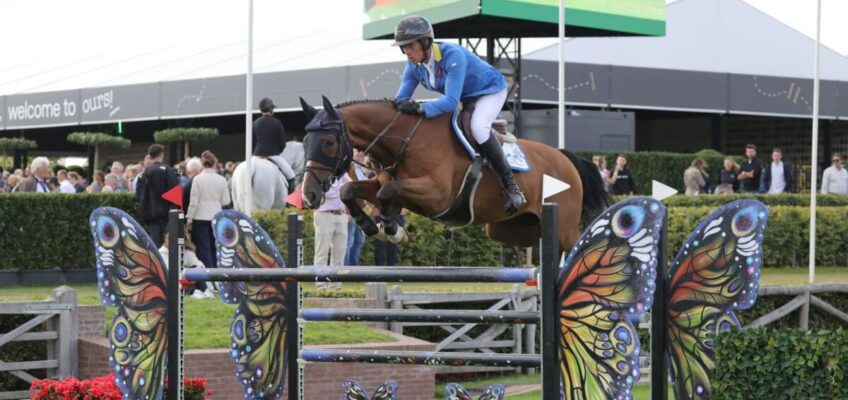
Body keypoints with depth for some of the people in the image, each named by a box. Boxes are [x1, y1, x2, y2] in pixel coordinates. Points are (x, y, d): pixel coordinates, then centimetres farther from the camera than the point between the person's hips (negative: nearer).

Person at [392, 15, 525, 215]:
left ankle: (510, 184, -25)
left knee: (477, 127, -33)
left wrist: (421, 109, -56)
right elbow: (401, 99, -10)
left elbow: (451, 101, -43)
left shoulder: (453, 56, -36)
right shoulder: (414, 66, -13)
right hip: (464, 98, 9)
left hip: (490, 90, -9)